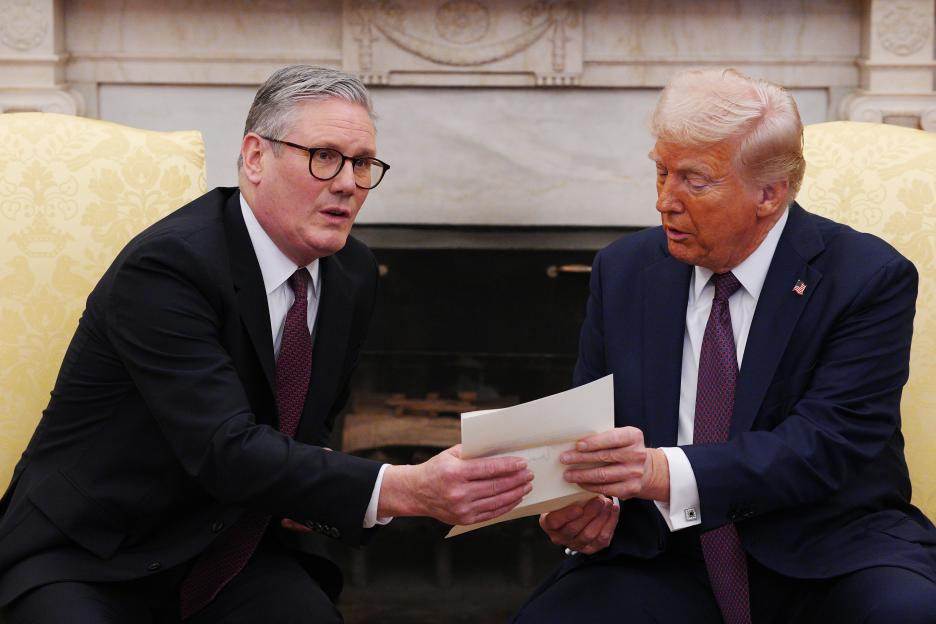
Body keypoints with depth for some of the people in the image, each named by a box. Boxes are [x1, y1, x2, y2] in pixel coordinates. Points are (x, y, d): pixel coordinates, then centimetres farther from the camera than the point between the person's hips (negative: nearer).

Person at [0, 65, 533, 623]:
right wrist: (406, 490, -41)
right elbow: (228, 451, -31)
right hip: (85, 558, -6)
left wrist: (317, 479, -8)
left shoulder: (353, 274, 3)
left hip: (225, 546, 6)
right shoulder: (167, 265, -22)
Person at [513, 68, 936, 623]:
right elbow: (590, 427, 9)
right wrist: (585, 503, -15)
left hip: (826, 558, -3)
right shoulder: (624, 271, 7)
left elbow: (823, 446, -17)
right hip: (668, 563, 3)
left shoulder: (871, 279, -6)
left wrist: (666, 472, -32)